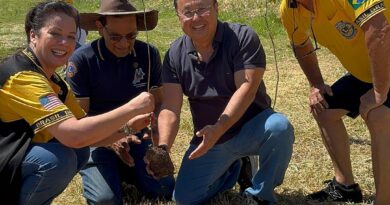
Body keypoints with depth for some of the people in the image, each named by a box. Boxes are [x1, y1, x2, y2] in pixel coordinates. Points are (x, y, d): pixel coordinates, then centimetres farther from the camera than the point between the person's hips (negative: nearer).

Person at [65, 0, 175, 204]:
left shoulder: (149, 54, -7)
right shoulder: (82, 59, -16)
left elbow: (157, 103, -2)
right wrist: (111, 141, -31)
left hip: (136, 135, 3)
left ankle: (124, 171, 17)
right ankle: (91, 171, 14)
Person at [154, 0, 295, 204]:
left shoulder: (243, 37, -17)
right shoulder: (175, 55, -6)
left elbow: (246, 89, -27)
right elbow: (170, 109, -14)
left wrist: (218, 129, -40)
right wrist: (162, 148, -32)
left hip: (250, 128, -3)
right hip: (210, 138, 4)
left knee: (279, 127, -36)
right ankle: (231, 169, 26)